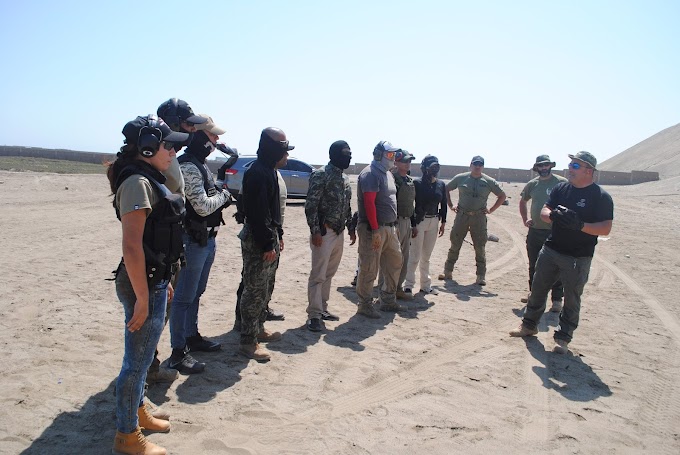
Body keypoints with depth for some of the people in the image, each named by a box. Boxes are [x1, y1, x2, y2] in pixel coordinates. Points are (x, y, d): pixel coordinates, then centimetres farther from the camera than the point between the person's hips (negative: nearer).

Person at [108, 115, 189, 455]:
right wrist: (142, 298, -22)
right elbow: (131, 247, -24)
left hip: (155, 280, 10)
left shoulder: (150, 180, 11)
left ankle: (138, 412, 42)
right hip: (144, 286, -10)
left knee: (140, 356, 23)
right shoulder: (138, 183, -19)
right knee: (138, 361, 5)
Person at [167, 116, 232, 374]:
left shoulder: (200, 164, 13)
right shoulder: (188, 166, -19)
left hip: (207, 238, 10)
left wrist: (222, 198, 2)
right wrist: (224, 195, -8)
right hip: (193, 239, -10)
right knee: (184, 297, -1)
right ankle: (178, 352, 9)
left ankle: (192, 336, 36)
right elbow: (203, 206, -24)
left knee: (196, 293, 21)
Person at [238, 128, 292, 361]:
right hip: (257, 240, -10)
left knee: (266, 288, 19)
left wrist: (278, 235, 18)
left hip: (269, 238, 10)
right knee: (255, 291, -4)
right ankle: (248, 341, 5)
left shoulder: (269, 170, 14)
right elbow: (257, 213, -23)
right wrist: (267, 244, -21)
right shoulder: (256, 173, -18)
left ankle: (258, 328, 33)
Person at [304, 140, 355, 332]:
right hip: (324, 232, -8)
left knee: (329, 273, 14)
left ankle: (322, 309, 25)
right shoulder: (320, 175, -11)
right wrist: (315, 231, -20)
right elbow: (311, 205, -15)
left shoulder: (345, 178, 14)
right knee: (318, 274, -4)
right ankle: (314, 315, 2)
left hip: (339, 232, 8)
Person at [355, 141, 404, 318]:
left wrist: (394, 226, 17)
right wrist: (375, 230, -24)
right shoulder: (370, 174, -14)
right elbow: (369, 203, -21)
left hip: (390, 227, 10)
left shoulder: (388, 174, 16)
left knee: (394, 263, 17)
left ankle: (388, 300, 30)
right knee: (369, 268, -1)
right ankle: (365, 305, 11)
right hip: (374, 229, -10)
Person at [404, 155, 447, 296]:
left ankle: (425, 285, 23)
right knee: (415, 256, -4)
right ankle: (408, 285, 5)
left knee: (426, 257, 14)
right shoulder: (417, 183, -9)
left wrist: (443, 222, 12)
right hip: (419, 221, -5)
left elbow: (443, 204, 14)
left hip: (434, 222, 5)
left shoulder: (441, 185, 7)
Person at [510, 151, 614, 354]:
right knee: (538, 289, 13)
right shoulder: (561, 188, 6)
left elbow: (606, 228, -13)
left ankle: (563, 338, 18)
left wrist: (580, 225, -28)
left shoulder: (601, 197, -9)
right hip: (550, 250, 5)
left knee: (572, 298, 5)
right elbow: (543, 212, 4)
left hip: (578, 258, -5)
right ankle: (529, 325, 29)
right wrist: (553, 215, -19)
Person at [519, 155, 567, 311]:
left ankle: (557, 300, 8)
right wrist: (525, 219, 14)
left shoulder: (562, 183, -6)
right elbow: (522, 201, 24)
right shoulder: (532, 184, 9)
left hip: (555, 233, -5)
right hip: (535, 231, 5)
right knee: (534, 266, 15)